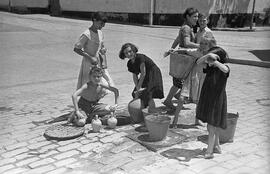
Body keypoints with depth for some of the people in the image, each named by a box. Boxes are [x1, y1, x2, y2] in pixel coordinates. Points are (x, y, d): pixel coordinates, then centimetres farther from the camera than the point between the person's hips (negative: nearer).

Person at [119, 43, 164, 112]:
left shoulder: (140, 57, -23)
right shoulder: (130, 64, 1)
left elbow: (143, 73, -22)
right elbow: (135, 76, 3)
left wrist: (139, 87, -18)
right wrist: (137, 87, -12)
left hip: (153, 75, -8)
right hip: (145, 78, 8)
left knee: (148, 95, -21)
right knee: (136, 94, 6)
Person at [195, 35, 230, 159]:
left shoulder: (223, 69, -15)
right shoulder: (210, 68, 4)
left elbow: (225, 69, -39)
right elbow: (198, 62, -6)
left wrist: (213, 60, -34)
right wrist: (207, 56, -22)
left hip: (217, 99, -7)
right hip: (208, 98, 7)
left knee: (211, 126, -4)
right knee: (213, 126, 18)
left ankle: (209, 151, 5)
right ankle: (216, 146, 33)